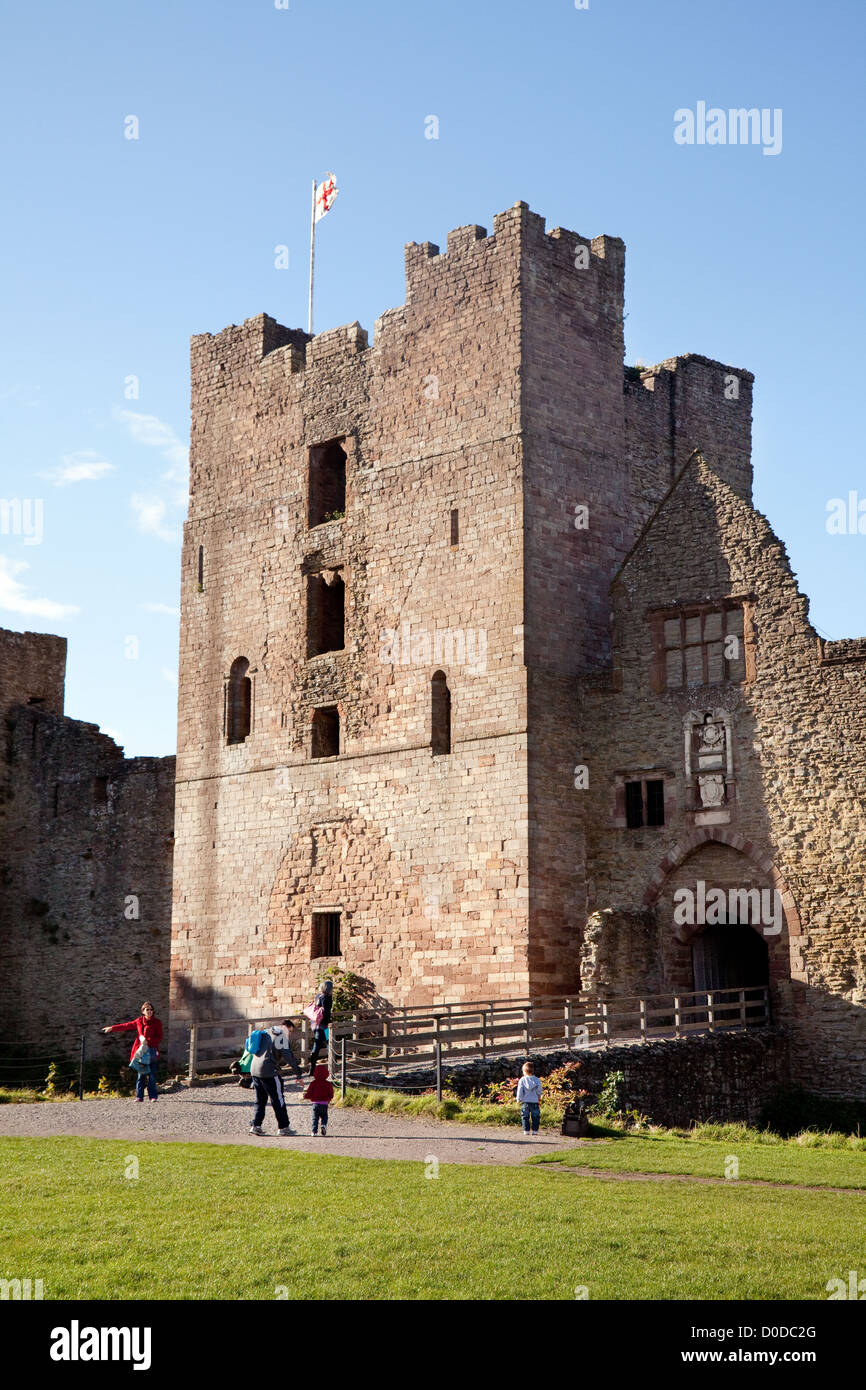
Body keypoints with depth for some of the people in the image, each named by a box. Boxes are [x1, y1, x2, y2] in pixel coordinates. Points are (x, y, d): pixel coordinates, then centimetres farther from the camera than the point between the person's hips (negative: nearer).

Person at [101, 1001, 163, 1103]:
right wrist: (112, 1028, 24)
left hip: (152, 1051, -2)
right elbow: (126, 1026, 22)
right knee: (141, 1074, -1)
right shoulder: (139, 1021, 12)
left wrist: (148, 1041, -16)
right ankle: (139, 1096, 3)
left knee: (152, 1075, -4)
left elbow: (159, 1038, -2)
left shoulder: (157, 1022, 3)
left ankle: (153, 1096, 2)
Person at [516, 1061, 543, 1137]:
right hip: (535, 1102, 1)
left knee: (525, 1116, 6)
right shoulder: (537, 1080, 0)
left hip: (525, 1101, -1)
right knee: (535, 1116, 7)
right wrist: (539, 1098, 24)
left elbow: (520, 1091, -3)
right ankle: (535, 1130, 4)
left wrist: (519, 1100, 6)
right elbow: (539, 1091, 7)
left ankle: (526, 1130, 3)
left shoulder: (522, 1080, -4)